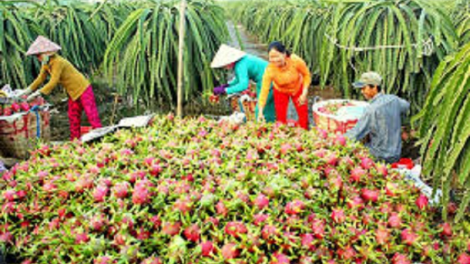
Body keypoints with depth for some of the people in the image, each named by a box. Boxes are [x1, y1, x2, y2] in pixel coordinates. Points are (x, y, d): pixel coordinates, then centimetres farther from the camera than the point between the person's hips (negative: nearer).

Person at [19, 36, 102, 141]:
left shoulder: (58, 62, -24)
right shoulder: (46, 64, 2)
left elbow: (53, 83, -27)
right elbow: (40, 78, 12)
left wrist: (37, 93, -27)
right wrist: (27, 90, 6)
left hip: (83, 89, -9)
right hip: (73, 93, 9)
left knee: (92, 117, -9)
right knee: (73, 119, 9)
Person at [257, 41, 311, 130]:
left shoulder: (296, 60, -34)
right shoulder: (270, 69, -35)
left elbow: (306, 75, -15)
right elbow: (264, 90, -33)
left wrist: (304, 93, -20)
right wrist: (260, 112, -41)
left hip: (298, 88, 1)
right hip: (281, 91, -1)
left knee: (303, 117, 6)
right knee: (281, 119, 1)